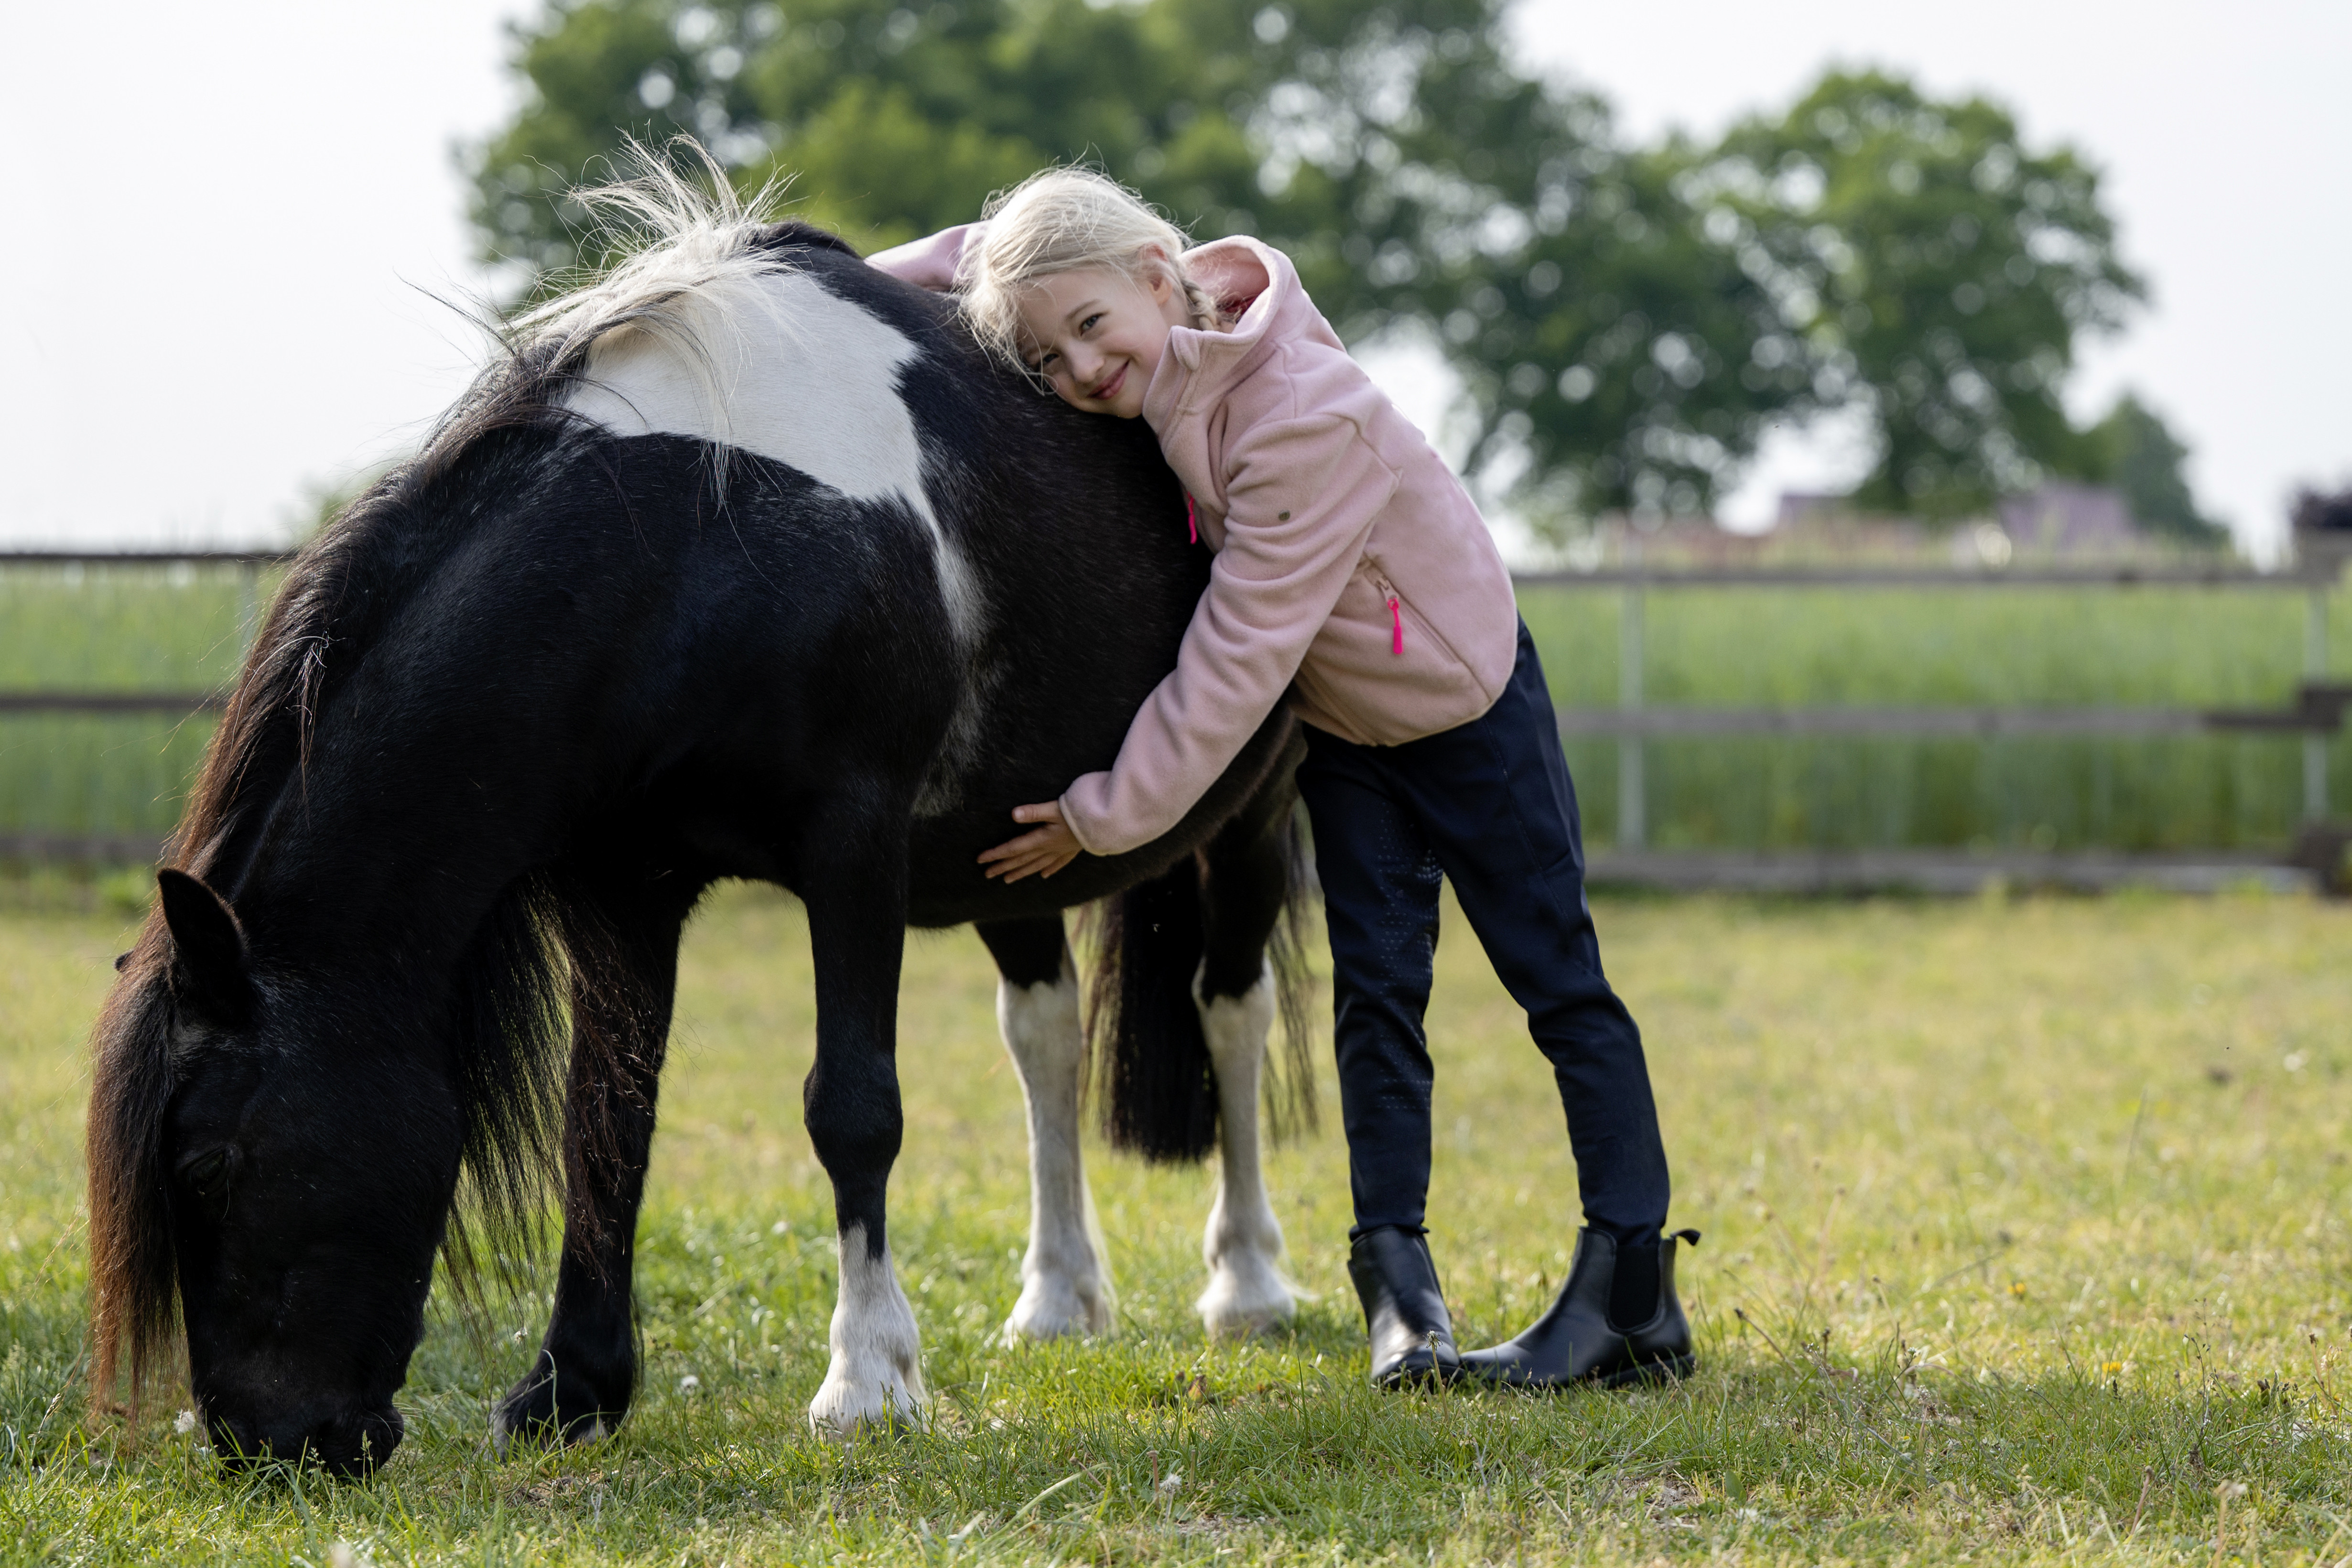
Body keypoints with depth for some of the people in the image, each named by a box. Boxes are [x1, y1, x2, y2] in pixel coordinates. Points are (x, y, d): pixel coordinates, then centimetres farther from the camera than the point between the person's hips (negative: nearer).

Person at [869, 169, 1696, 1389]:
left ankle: (1634, 1295, -2)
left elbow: (1238, 655, -34)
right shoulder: (1160, 365, -14)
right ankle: (1400, 1296, 0)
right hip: (1344, 727, 7)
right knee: (1375, 992, 1)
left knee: (1558, 982, -2)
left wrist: (1107, 813, -28)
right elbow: (984, 252, 5)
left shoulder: (1301, 417, -37)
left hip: (1469, 702, -7)